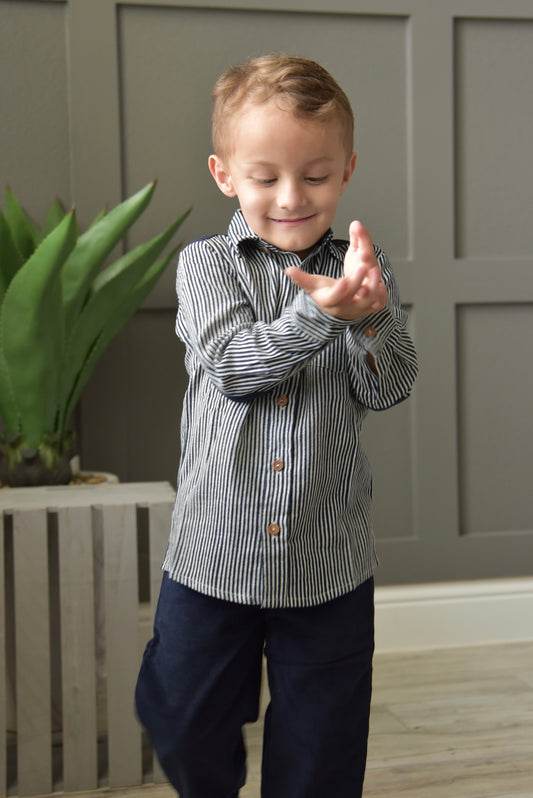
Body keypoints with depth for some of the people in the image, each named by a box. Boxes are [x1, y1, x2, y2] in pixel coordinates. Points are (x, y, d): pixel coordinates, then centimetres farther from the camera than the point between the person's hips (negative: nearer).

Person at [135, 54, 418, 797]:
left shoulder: (362, 268, 1)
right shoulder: (206, 264, -3)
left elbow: (388, 388, -7)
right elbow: (232, 365, -16)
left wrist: (368, 313, -26)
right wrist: (320, 312, -31)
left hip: (331, 564, 1)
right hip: (214, 552, 0)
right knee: (184, 729, 15)